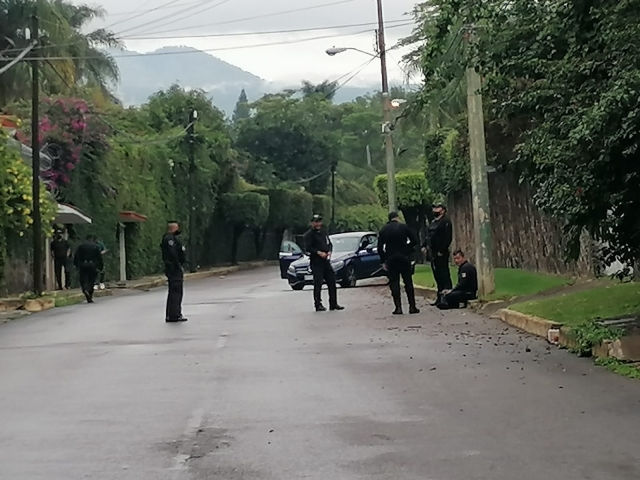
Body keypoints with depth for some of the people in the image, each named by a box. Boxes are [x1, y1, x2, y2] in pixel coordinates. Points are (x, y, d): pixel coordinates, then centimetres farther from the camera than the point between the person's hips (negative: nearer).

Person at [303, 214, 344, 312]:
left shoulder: (324, 232, 16)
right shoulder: (309, 234, -5)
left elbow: (329, 243, 21)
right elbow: (308, 248, -13)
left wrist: (329, 252, 1)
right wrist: (319, 253, -21)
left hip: (326, 261, 7)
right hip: (316, 262, -7)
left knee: (332, 282, 6)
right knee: (318, 283, -8)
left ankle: (333, 304, 13)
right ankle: (318, 305, -1)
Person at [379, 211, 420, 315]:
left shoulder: (383, 230, 4)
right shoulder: (404, 227, -2)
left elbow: (380, 247, 2)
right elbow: (414, 240, -6)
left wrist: (383, 261, 7)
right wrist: (407, 248, 10)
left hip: (390, 259, 1)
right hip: (404, 257, -1)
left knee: (394, 283, 4)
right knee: (408, 282, 5)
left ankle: (398, 308, -2)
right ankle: (412, 307, 4)